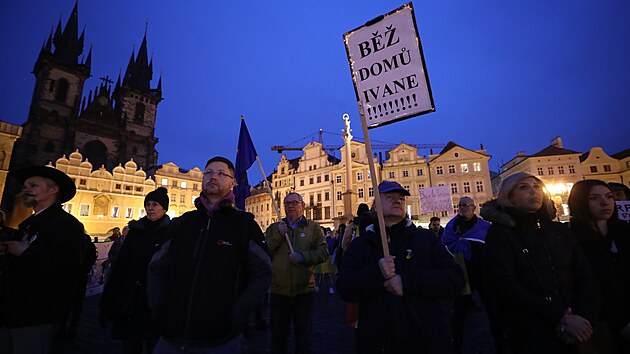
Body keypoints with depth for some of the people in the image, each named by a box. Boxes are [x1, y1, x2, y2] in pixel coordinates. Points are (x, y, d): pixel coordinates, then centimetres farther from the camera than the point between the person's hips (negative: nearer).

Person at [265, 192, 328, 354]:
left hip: (304, 290, -1)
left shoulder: (313, 227, 3)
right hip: (278, 291, 1)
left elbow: (323, 252, -5)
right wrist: (278, 235, -13)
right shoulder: (274, 228, 8)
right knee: (277, 336, 15)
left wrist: (303, 256, -19)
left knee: (304, 336, 15)